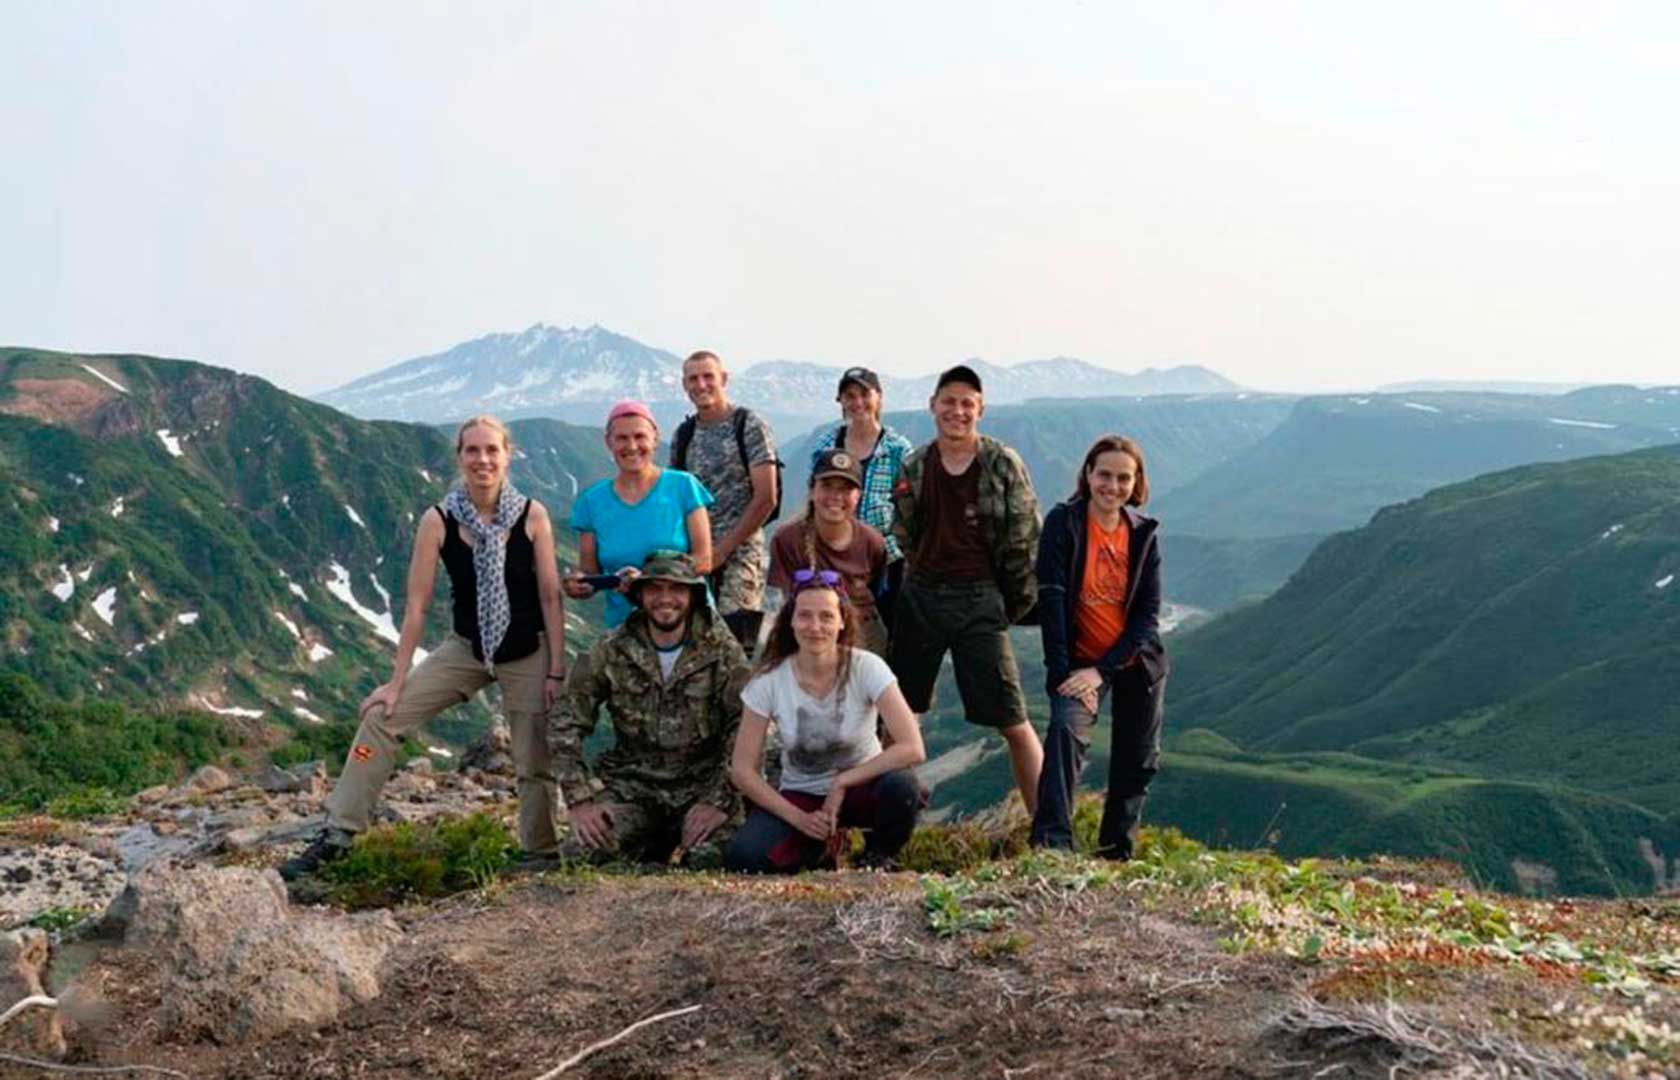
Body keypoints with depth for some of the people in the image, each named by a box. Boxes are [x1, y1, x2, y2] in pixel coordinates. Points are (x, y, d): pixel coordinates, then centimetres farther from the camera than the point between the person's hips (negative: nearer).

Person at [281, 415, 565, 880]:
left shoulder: (532, 515, -12)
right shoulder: (438, 521, -11)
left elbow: (551, 597, -8)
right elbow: (416, 605, -9)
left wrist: (556, 671, -10)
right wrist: (397, 683, -8)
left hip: (527, 654, -1)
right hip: (467, 648, 1)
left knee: (535, 763, 2)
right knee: (381, 717, -8)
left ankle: (538, 854, 21)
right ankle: (338, 834, 0)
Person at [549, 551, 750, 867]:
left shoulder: (721, 649, -5)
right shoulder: (612, 651, -1)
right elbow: (565, 722, 0)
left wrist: (719, 800, -17)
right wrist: (580, 799, -10)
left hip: (702, 784, -1)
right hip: (631, 785, 2)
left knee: (708, 858, -28)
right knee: (581, 852, -22)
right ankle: (652, 847, 10)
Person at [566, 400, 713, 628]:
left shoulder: (683, 486, 3)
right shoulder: (592, 501, 9)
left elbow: (703, 559, 0)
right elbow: (590, 574, 12)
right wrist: (577, 586, -10)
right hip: (623, 625, 2)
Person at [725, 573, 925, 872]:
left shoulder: (867, 668, -18)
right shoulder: (769, 680, -14)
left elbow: (913, 749, -26)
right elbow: (742, 769, -11)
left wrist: (842, 783, -25)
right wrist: (800, 818, -19)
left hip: (860, 787, -1)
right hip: (799, 796, 1)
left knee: (900, 786, -36)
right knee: (743, 858, -26)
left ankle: (878, 858, -2)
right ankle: (816, 846, 8)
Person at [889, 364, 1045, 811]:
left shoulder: (1003, 464, -4)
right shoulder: (913, 468, 5)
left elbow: (1026, 537, -2)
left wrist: (1019, 599, 1)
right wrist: (927, 581, 13)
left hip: (980, 600, -3)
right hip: (920, 597, 4)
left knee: (1013, 722, -5)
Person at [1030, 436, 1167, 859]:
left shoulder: (1143, 533, -3)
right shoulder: (1063, 522, -12)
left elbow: (1149, 613, -7)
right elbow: (1051, 598, -17)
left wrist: (1102, 670, -17)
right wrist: (1063, 671, -23)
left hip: (1137, 660, 4)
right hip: (1079, 660, -4)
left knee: (1138, 760, 12)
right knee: (1066, 731, -28)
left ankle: (1118, 853, 30)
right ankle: (1051, 843, -29)